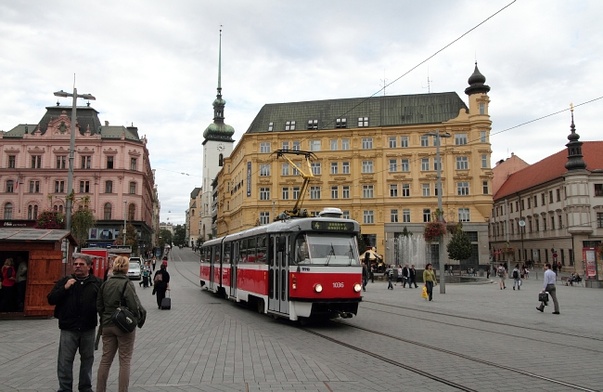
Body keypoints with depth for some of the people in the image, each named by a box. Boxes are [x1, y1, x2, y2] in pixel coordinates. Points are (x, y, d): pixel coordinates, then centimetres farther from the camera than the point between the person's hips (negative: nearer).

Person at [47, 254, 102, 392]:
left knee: (87, 359, 13)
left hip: (88, 329, 1)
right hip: (68, 329, -1)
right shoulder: (65, 281, 2)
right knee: (65, 361, 2)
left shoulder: (97, 283, 2)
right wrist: (65, 288, -16)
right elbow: (51, 300, -3)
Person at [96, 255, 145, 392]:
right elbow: (134, 305, -20)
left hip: (107, 325, 6)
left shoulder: (105, 284, 3)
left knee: (105, 360, 14)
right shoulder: (127, 284, -16)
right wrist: (139, 316, -1)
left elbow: (99, 305, 8)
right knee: (125, 361, 5)